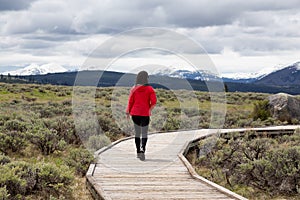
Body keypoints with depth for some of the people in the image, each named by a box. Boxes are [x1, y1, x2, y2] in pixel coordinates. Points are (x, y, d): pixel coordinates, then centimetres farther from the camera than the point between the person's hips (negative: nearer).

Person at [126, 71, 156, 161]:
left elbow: (130, 101, 0)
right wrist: (149, 109, 7)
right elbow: (153, 102, -10)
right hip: (145, 114, -3)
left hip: (135, 113, 3)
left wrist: (128, 112, 8)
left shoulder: (134, 89, 1)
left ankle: (138, 152, 19)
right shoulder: (150, 89, -5)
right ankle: (142, 150, -20)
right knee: (144, 133, 1)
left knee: (137, 133, 14)